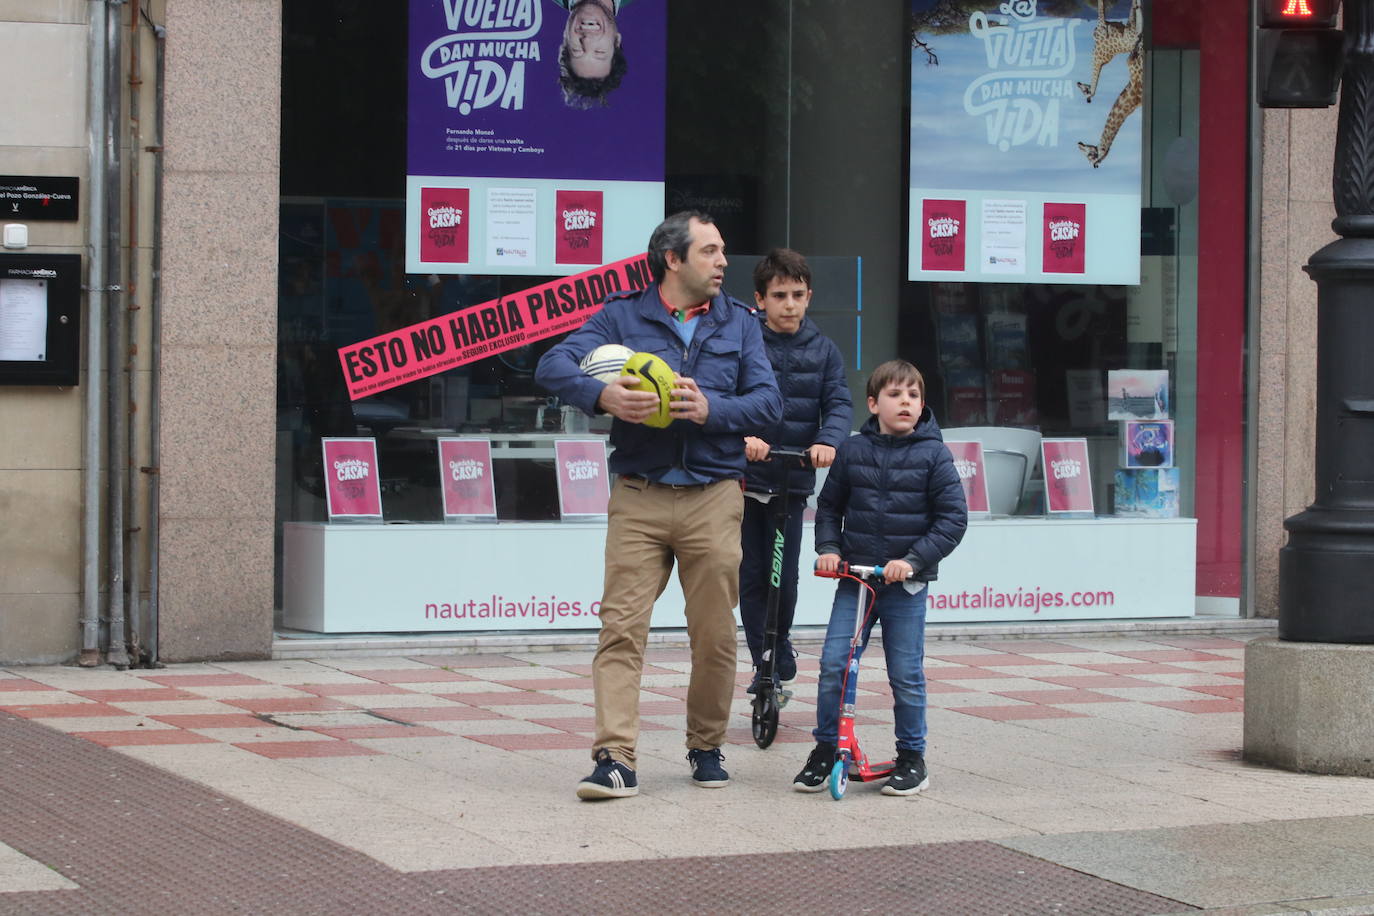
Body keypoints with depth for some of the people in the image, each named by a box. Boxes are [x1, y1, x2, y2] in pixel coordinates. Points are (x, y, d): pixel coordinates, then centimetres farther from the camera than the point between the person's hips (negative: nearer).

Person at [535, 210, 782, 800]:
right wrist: (601, 396, -24)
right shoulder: (623, 315, 6)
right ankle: (615, 759, -12)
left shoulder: (738, 323, 13)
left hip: (713, 500, 2)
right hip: (638, 499, -2)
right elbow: (554, 366, -4)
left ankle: (706, 748, 21)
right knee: (622, 626, -10)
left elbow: (768, 401, 3)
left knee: (715, 635, 5)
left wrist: (711, 409, -15)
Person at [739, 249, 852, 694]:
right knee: (752, 575, 0)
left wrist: (828, 440, -23)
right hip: (746, 477, -2)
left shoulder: (823, 350, 8)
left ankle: (780, 655, 25)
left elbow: (839, 402, -1)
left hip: (794, 479, 2)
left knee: (784, 577, 2)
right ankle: (764, 664, 12)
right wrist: (743, 436, -33)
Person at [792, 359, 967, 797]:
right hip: (854, 579, 2)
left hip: (906, 584, -2)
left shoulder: (933, 454, -2)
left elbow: (953, 518, -4)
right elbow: (829, 506, 16)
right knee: (833, 666, -5)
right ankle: (826, 749, 9)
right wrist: (828, 547, -1)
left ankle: (912, 757, 17)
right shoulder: (853, 451, 4)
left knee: (906, 674, 2)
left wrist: (914, 560, -13)